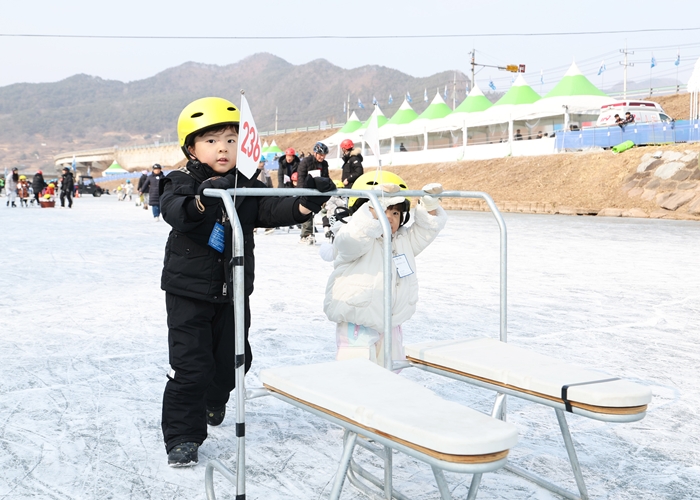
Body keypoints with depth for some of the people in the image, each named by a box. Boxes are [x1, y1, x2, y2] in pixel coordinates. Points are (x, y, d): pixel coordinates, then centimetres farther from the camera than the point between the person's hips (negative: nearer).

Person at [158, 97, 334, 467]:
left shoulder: (248, 188, 1)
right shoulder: (182, 183, -11)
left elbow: (274, 209, -14)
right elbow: (174, 211, -33)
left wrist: (306, 202, -34)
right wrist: (202, 199, -55)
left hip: (233, 291, 5)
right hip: (189, 290, -4)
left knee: (233, 358, 17)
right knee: (190, 364, -6)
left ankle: (212, 401, 48)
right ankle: (183, 435, 9)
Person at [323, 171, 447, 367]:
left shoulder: (404, 240, 9)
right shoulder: (356, 241, -14)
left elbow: (429, 225, 13)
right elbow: (356, 235, -36)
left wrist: (430, 202, -7)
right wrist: (379, 202, -44)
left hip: (391, 327, 7)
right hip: (358, 329, -7)